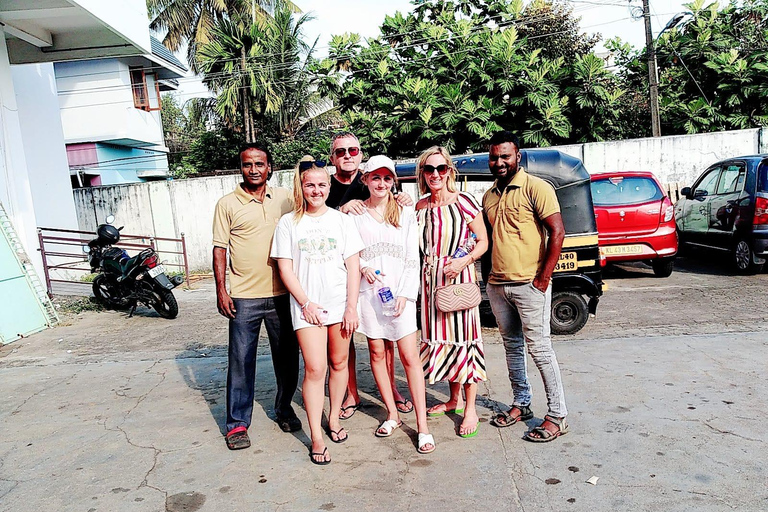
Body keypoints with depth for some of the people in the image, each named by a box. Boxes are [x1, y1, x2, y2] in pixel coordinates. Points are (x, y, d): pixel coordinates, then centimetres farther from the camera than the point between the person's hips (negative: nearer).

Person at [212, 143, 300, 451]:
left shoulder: (284, 198, 7)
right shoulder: (227, 204, 0)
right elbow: (219, 249, 1)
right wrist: (221, 289, -6)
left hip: (282, 294, 3)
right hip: (244, 297, -2)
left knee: (287, 357, 12)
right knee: (241, 361, 2)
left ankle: (284, 409, 32)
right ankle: (237, 424, 16)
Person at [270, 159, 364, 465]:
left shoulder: (342, 220, 4)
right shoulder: (288, 223, 2)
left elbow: (353, 266, 2)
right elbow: (285, 268, -1)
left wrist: (352, 307, -4)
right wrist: (306, 303, -8)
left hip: (340, 304, 2)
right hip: (307, 306, -2)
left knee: (339, 363, 11)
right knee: (314, 369, -6)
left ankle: (334, 418, 31)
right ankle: (316, 438, 4)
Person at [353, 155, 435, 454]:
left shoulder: (406, 214, 6)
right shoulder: (355, 214, 6)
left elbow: (413, 258, 3)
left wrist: (405, 293, -7)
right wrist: (362, 268, -11)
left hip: (399, 292, -1)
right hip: (368, 291, 1)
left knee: (410, 356, -4)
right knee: (377, 353, 7)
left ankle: (422, 426, 1)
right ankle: (392, 415, 22)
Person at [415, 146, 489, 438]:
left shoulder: (463, 202, -8)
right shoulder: (420, 207, 7)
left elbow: (483, 241, -6)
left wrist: (464, 261, -20)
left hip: (459, 277, -5)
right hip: (430, 278, 6)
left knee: (462, 338, -2)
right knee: (440, 338, 12)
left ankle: (470, 409, 11)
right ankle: (454, 399, 30)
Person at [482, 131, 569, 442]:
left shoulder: (535, 188, -8)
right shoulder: (489, 196, 14)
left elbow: (557, 232, -14)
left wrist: (543, 279, -16)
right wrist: (489, 274, 12)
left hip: (529, 284, -7)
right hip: (497, 285, 7)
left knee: (539, 348, -3)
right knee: (512, 345, 14)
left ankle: (557, 417, 7)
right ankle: (521, 404, 28)